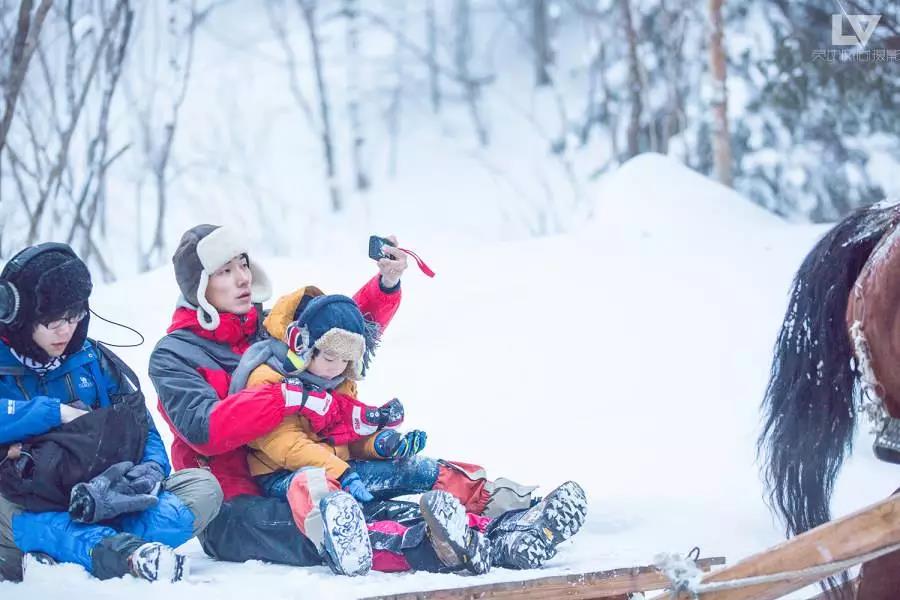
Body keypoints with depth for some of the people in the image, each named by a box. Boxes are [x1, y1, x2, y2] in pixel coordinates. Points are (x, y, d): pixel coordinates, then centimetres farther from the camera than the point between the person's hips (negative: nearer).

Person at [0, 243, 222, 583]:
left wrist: (151, 470, -12)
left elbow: (143, 432, 11)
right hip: (29, 509, -4)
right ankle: (121, 553, -52)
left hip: (99, 509, 4)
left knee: (203, 485, -14)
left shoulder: (94, 361, 14)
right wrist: (55, 413, -16)